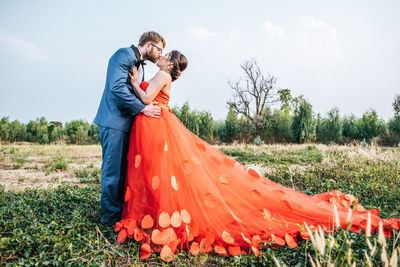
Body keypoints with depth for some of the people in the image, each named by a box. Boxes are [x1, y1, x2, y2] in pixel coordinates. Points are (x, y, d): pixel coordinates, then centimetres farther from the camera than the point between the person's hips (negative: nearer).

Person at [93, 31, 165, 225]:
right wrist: (142, 108, -18)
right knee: (113, 168, -5)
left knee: (123, 169, 12)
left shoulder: (140, 64, 22)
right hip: (114, 120, -9)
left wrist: (151, 107, 10)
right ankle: (109, 215, 6)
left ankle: (121, 209, 22)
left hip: (127, 122, 10)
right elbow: (117, 87, -19)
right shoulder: (124, 55, -7)